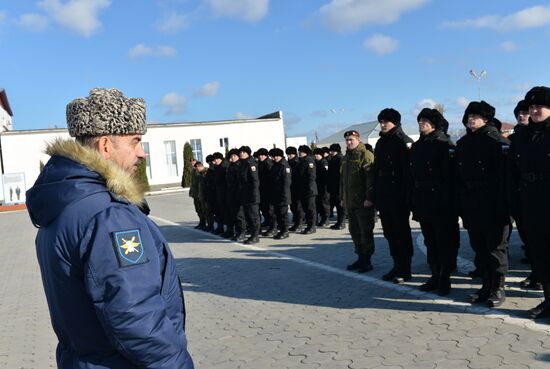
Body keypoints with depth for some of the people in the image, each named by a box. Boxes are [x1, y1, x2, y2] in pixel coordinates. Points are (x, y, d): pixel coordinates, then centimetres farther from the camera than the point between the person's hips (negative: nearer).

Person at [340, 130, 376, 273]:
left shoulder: (366, 155, -9)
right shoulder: (346, 158, 18)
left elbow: (371, 178, -17)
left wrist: (369, 198, -22)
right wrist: (343, 198, 20)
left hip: (364, 202, -8)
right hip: (350, 202, 8)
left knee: (366, 232, -2)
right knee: (355, 231, 13)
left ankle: (366, 260, 6)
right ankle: (360, 257, 24)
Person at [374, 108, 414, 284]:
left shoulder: (403, 141, -9)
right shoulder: (380, 143, 15)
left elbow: (408, 170, -16)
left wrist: (406, 195, -21)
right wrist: (376, 195, 12)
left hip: (398, 195, -8)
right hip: (383, 195, 8)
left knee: (402, 232, 0)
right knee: (389, 232, 12)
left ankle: (405, 270, 9)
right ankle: (397, 265, 22)